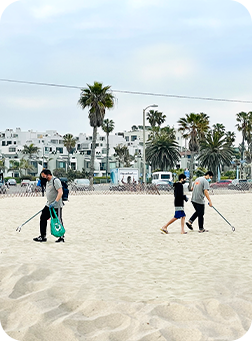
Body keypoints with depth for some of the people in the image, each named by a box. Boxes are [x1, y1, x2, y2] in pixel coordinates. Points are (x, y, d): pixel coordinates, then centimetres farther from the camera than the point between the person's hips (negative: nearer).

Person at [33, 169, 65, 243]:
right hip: (49, 205, 9)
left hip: (56, 206, -9)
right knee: (43, 218, 6)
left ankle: (62, 237, 11)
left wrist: (55, 202, -29)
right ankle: (43, 236, 12)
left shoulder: (55, 181, -15)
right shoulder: (47, 182, 14)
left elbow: (60, 192, -23)